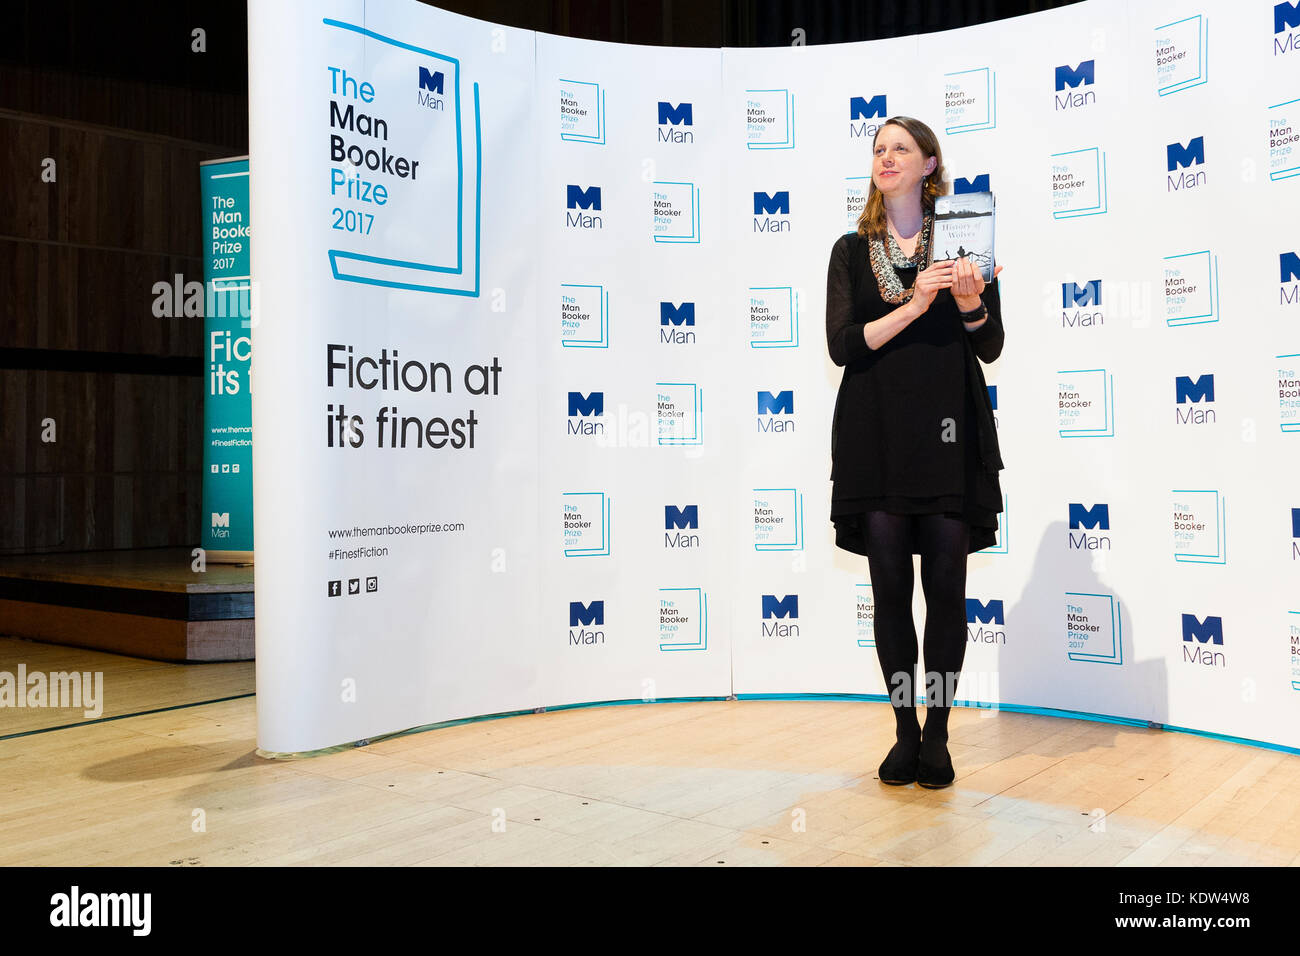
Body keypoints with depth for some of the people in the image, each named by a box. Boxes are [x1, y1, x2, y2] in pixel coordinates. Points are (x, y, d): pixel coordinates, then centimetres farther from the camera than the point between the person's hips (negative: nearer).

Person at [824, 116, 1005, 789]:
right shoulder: (852, 251, 10)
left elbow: (991, 347, 6)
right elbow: (842, 345, -2)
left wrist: (970, 301, -14)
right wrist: (913, 307, -13)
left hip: (947, 431, 0)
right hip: (876, 436, 1)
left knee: (945, 585, 0)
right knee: (891, 586, 2)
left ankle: (938, 733, 12)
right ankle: (905, 733, 13)